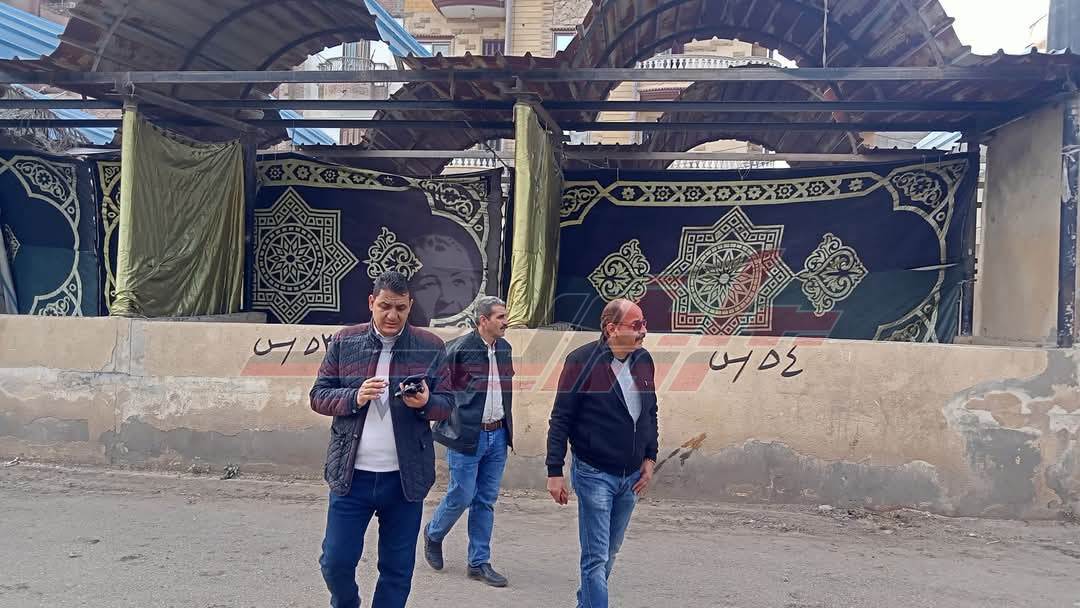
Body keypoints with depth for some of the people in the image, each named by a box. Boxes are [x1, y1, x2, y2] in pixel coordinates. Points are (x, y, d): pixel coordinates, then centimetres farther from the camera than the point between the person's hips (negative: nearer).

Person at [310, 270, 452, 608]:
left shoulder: (431, 347, 0)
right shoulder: (344, 342, 1)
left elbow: (446, 404, 3)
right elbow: (318, 396, 2)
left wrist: (425, 402, -20)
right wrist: (354, 397, -17)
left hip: (405, 477, 0)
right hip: (351, 475, 0)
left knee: (398, 569, 10)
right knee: (336, 561, 7)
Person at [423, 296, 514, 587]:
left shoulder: (505, 348, 8)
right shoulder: (458, 348, -13)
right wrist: (447, 421, -5)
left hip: (497, 435, 6)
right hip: (466, 435, -6)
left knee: (486, 500, 11)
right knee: (461, 497, 1)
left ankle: (479, 562, 21)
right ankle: (433, 534, 31)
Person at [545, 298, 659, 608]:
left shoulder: (643, 360, 2)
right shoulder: (582, 361, -14)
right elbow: (560, 420, -11)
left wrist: (650, 458, 8)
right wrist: (555, 472, -12)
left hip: (631, 476, 6)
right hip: (594, 474, -6)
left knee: (609, 553, 19)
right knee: (596, 557, -3)